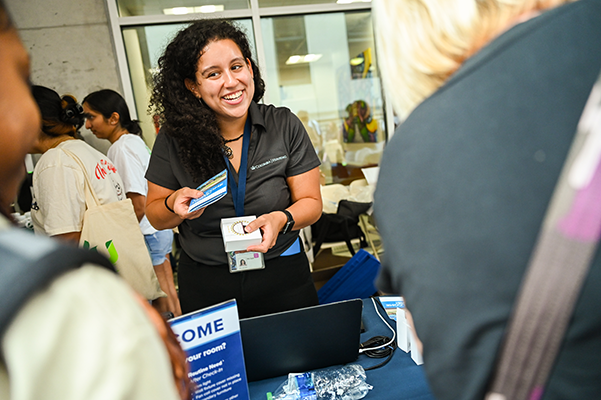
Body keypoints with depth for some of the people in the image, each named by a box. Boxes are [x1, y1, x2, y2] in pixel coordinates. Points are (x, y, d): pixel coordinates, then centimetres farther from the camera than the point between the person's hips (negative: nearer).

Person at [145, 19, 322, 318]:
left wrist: (281, 219, -25)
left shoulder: (285, 126, -8)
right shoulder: (174, 137, -7)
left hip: (282, 278, 0)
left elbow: (311, 202, -4)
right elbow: (155, 216, 3)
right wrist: (174, 205, -20)